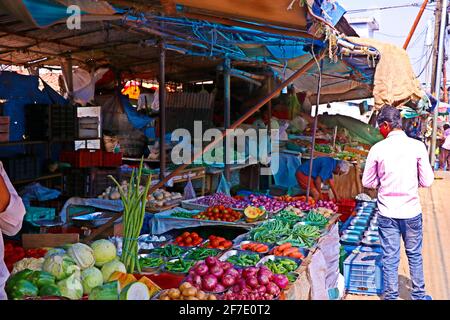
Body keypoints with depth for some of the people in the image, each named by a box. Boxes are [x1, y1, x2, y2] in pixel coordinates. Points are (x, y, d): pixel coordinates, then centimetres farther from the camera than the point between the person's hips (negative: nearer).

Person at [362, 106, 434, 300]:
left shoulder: (378, 148, -8)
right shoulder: (417, 146, -8)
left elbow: (367, 182, -1)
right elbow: (427, 181, -4)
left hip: (387, 213, -1)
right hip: (412, 211, 1)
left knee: (390, 258, 9)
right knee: (415, 255, 17)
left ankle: (391, 296, 19)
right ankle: (419, 294, 30)